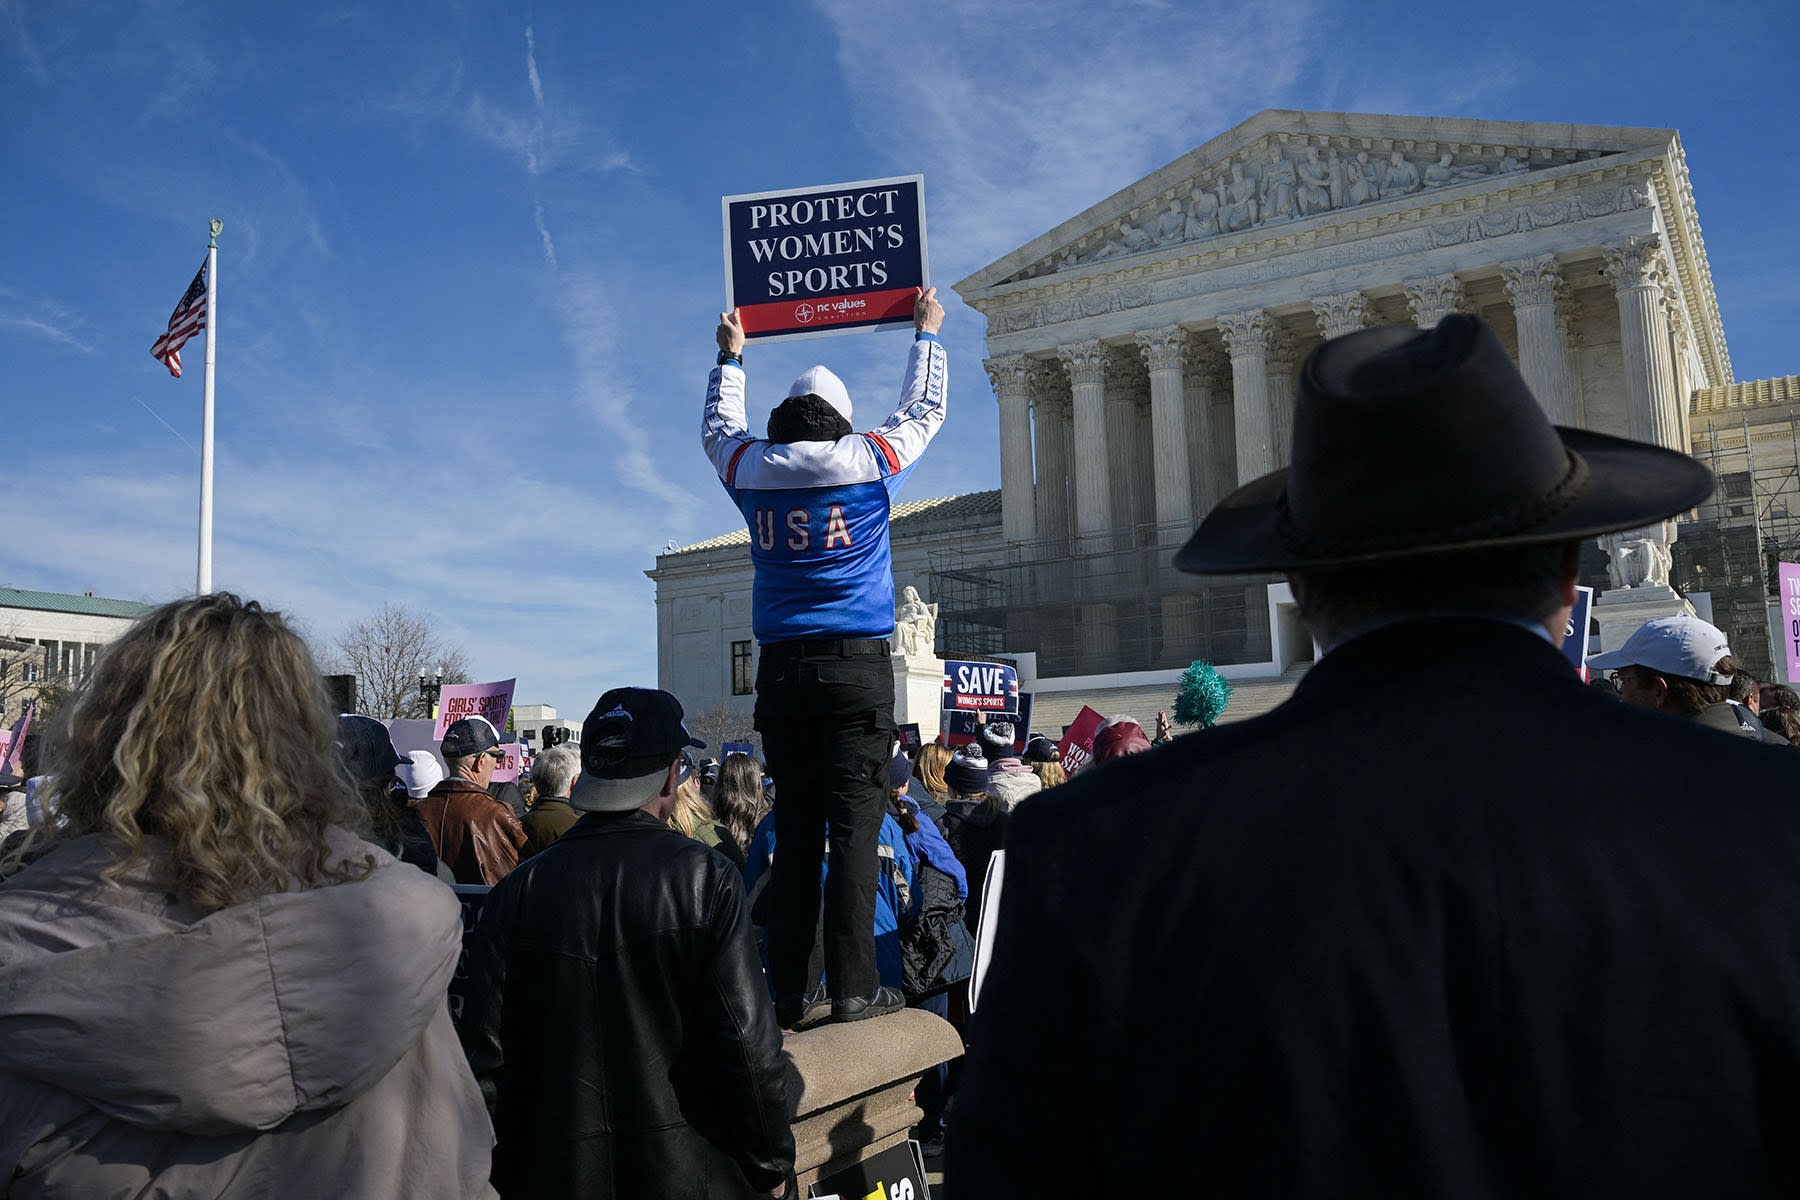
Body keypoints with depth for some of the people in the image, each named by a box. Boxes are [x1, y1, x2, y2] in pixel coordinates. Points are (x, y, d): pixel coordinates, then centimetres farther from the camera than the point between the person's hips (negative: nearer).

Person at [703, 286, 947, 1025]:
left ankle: (786, 990, 9)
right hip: (856, 664, -3)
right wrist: (926, 333, 35)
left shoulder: (751, 469, 8)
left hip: (781, 670, 3)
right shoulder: (868, 461, 2)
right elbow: (924, 411, 20)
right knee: (854, 825, -4)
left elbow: (717, 429, 31)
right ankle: (853, 987, -6)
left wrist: (730, 356, 44)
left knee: (795, 827, 7)